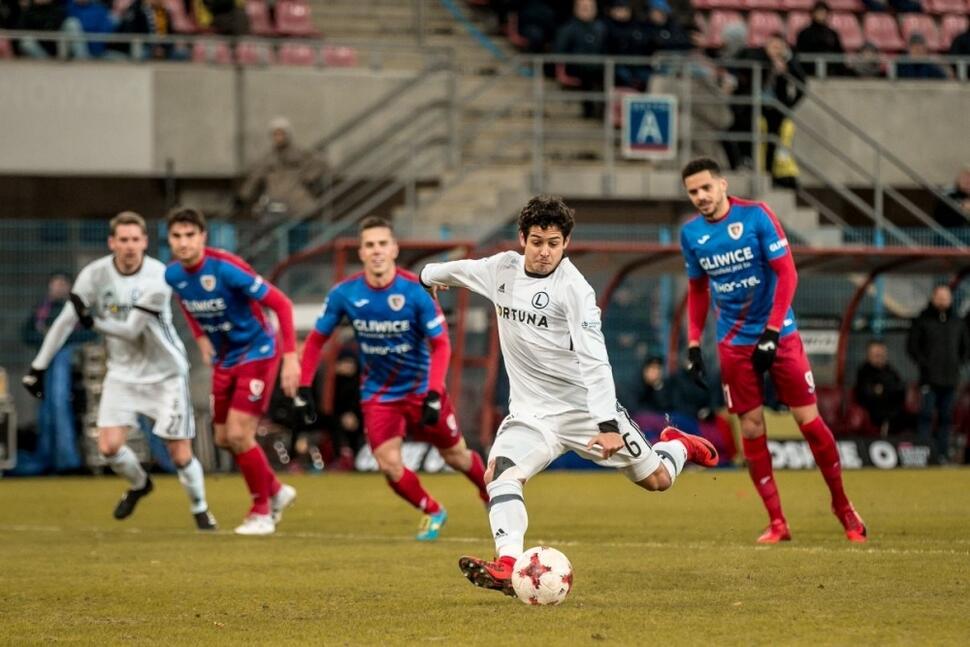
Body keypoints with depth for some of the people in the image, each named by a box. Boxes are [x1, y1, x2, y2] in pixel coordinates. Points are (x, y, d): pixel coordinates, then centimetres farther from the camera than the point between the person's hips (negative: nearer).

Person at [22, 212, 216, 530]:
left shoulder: (158, 277, -22)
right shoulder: (95, 274, -13)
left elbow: (132, 330, -23)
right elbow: (65, 321, -7)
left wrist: (91, 321, -23)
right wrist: (38, 367, -7)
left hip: (165, 372, -3)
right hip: (122, 372, 3)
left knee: (180, 455, -3)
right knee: (109, 446, -9)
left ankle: (200, 509, 25)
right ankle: (139, 485, 24)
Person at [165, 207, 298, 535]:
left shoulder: (226, 268, -27)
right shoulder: (173, 274, -6)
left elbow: (281, 304, -23)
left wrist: (291, 356, -26)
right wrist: (200, 337, 10)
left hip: (257, 353, -7)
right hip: (225, 360, 7)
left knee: (239, 434, -14)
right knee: (224, 439, 10)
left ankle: (262, 511, 6)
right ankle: (276, 491, 33)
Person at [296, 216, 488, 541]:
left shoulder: (415, 291, -21)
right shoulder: (344, 294, -15)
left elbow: (440, 344, -16)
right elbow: (316, 340, -2)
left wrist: (433, 394, -27)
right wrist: (304, 388, -9)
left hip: (421, 388, -1)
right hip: (378, 393, 1)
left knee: (455, 455, 10)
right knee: (389, 465, -12)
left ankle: (493, 497, 42)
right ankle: (432, 513, 16)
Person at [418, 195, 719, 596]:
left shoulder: (573, 288, -19)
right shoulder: (503, 269, -2)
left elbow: (594, 360, -25)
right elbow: (461, 270, 22)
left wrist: (608, 424, -33)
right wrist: (429, 277, 42)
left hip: (585, 405, -4)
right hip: (531, 411, 4)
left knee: (657, 480, 7)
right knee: (499, 473, -25)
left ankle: (678, 445, 42)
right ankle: (507, 568, -36)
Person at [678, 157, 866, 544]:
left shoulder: (756, 216, -11)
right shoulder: (691, 233, 1)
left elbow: (786, 273, -11)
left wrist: (772, 332, -17)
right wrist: (693, 344, 6)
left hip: (779, 334, -3)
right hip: (734, 344, 3)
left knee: (808, 420, -2)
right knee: (751, 429, -1)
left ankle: (842, 505, 15)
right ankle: (777, 523, 5)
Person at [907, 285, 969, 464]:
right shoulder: (922, 321, 0)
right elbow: (912, 345, -1)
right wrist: (923, 363, -8)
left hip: (950, 379, 4)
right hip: (929, 379, -4)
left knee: (946, 418, 6)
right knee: (926, 416, -8)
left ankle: (943, 454, 10)